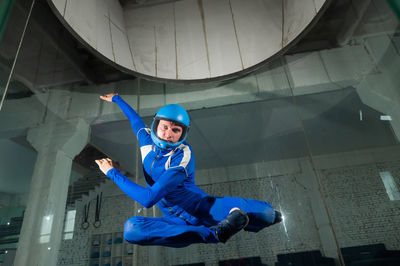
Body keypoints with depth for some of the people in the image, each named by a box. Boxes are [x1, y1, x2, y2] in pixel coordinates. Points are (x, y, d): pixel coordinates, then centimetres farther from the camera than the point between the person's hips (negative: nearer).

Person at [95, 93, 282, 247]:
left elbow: (148, 199, -24)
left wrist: (112, 173, -15)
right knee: (131, 229, -31)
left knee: (266, 214, -30)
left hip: (202, 207, -5)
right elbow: (135, 119, 23)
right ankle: (213, 234, -28)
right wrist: (116, 99, 39)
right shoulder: (147, 140, 0)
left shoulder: (183, 157, -20)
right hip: (177, 221, 5)